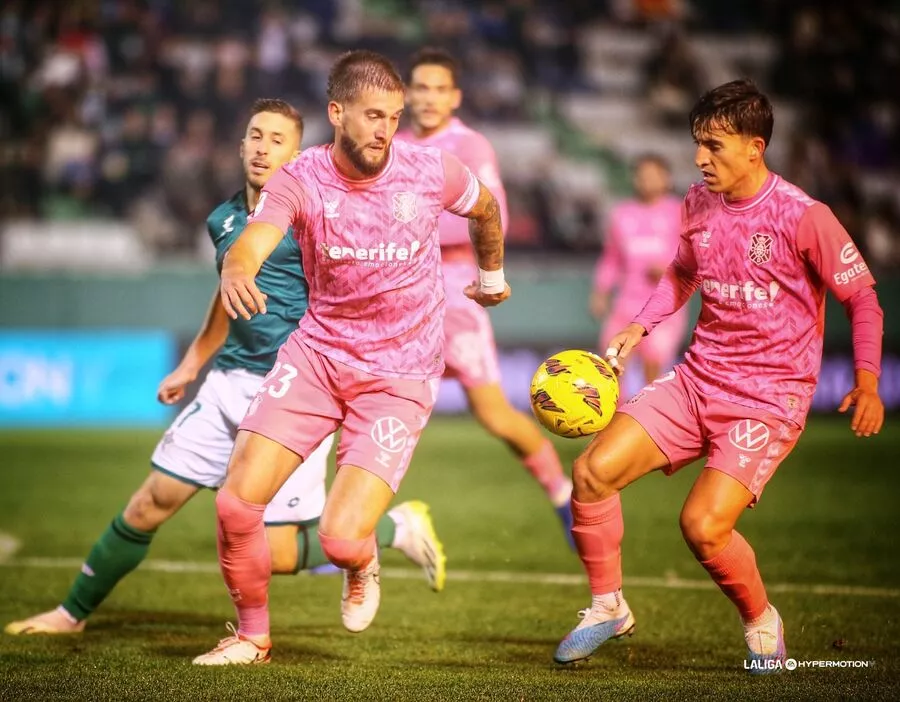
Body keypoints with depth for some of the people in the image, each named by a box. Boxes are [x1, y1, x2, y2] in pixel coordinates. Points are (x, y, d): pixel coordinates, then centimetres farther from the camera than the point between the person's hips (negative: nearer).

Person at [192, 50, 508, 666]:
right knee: (236, 504, -9)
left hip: (400, 377, -1)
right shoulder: (300, 181, -11)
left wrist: (492, 275, 31)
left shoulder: (430, 171, -8)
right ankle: (252, 636, 18)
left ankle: (363, 563, 24)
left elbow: (485, 207, 15)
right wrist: (237, 272, -54)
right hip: (317, 353, 2)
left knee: (342, 539, -17)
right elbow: (250, 245, -30)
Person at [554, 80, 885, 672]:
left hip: (770, 396, -6)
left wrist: (867, 381, -18)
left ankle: (762, 621, 8)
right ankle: (608, 607, 10)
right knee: (593, 470, -10)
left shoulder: (803, 217, -14)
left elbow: (862, 297, -6)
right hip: (697, 379, 6)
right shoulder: (699, 203, 4)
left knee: (703, 525, -22)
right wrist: (638, 328, 8)